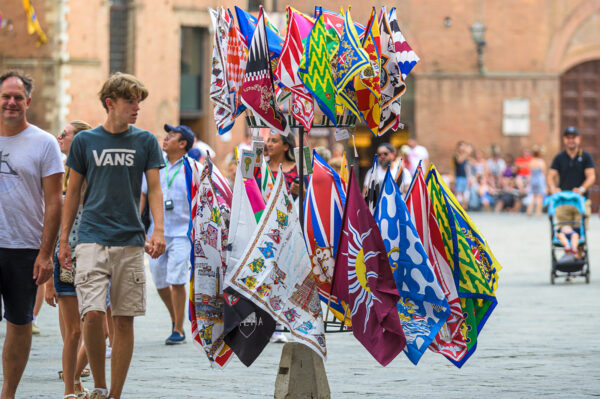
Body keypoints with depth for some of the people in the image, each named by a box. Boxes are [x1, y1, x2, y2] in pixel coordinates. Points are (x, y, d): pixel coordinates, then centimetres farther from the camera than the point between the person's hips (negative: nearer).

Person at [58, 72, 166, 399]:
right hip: (92, 239, -1)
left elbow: (154, 189, 7)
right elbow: (73, 192, 11)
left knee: (124, 320, 1)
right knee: (92, 314, -15)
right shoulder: (85, 141, 6)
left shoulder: (145, 141, 7)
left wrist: (158, 230, -8)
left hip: (130, 241, 1)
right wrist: (64, 239, 7)